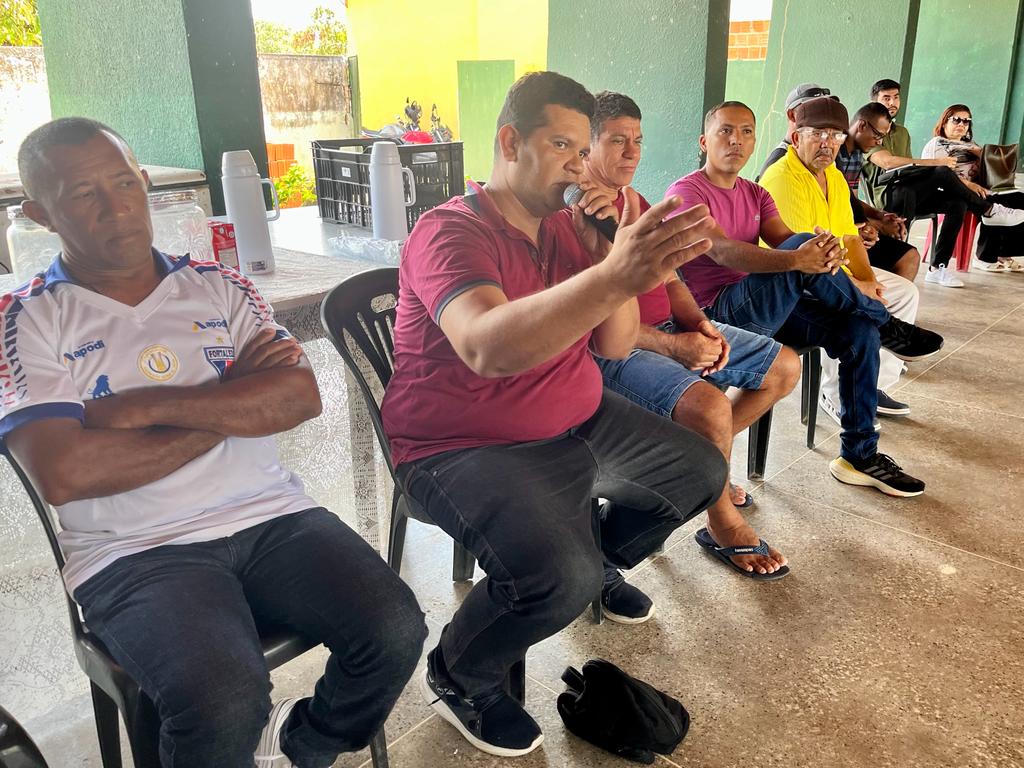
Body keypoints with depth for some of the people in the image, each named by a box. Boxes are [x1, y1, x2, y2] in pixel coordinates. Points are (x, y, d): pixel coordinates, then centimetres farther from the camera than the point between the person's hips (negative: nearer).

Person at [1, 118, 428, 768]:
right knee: (225, 702, -29)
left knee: (395, 632, -17)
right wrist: (231, 402, -8)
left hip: (270, 515, 3)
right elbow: (64, 474, -13)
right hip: (136, 553, -3)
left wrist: (150, 405, -11)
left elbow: (301, 394, -4)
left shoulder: (219, 288, 11)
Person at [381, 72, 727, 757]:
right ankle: (458, 676, 2)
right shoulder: (450, 232, -18)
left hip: (579, 423, 8)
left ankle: (604, 560, 34)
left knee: (701, 471, 10)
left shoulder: (569, 225, 6)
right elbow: (486, 348, -40)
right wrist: (615, 277, -51)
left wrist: (613, 257, -15)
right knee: (560, 576, -30)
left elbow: (614, 346, 2)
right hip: (466, 447, -8)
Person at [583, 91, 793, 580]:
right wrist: (675, 347, -22)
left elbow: (668, 278, 17)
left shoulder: (635, 202, 16)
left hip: (672, 329, 10)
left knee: (784, 367, 9)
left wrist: (699, 324, -4)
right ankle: (723, 525, -5)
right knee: (709, 405, -33)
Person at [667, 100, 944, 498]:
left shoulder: (755, 194, 18)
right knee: (802, 243, -28)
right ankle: (887, 326, -8)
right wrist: (797, 259, -38)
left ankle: (859, 456, -1)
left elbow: (783, 242, 0)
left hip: (766, 307, 8)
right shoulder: (686, 192, -7)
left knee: (859, 332, -10)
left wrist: (827, 252, -24)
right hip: (719, 311, -8)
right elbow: (722, 251, -25)